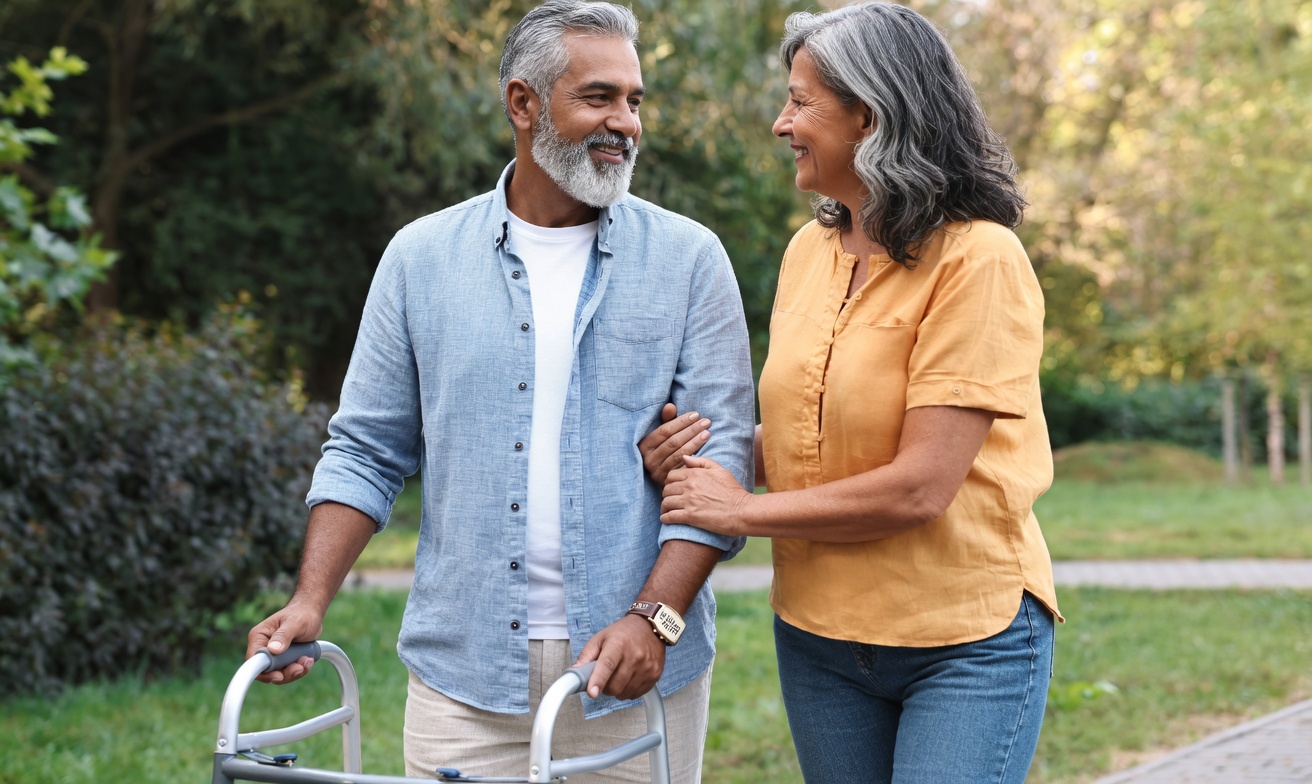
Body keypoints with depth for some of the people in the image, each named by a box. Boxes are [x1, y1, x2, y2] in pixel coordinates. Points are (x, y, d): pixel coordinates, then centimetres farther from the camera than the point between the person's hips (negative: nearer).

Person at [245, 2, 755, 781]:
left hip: (636, 670, -1)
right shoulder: (422, 257, 5)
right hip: (465, 674, 1)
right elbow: (367, 452, 7)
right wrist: (310, 600, -5)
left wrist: (653, 616, -16)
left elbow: (719, 455, -4)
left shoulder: (689, 260, 1)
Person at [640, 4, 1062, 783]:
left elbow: (918, 487, -21)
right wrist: (700, 456, -4)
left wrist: (743, 509, -12)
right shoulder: (810, 250, 5)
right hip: (818, 632, 6)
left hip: (965, 640, -6)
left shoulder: (978, 259, -16)